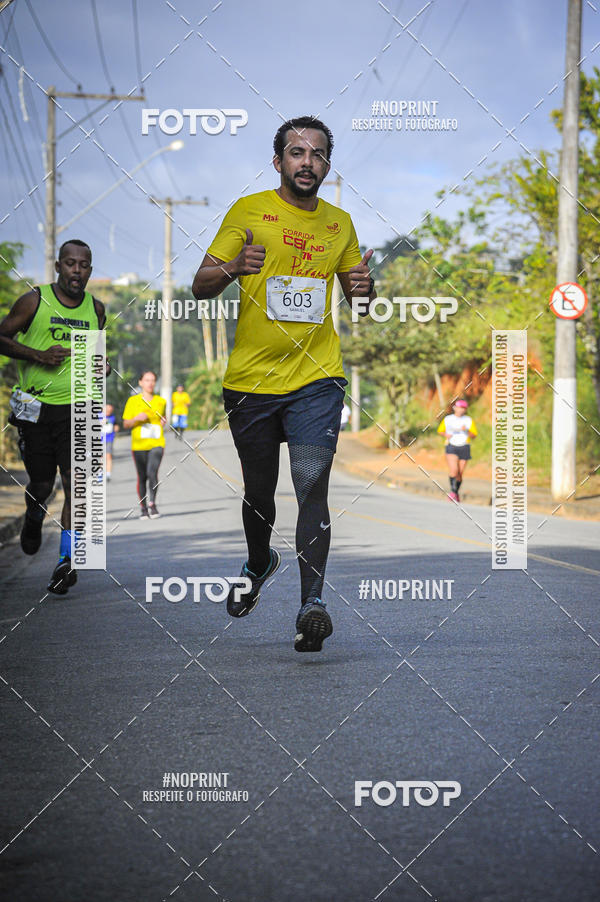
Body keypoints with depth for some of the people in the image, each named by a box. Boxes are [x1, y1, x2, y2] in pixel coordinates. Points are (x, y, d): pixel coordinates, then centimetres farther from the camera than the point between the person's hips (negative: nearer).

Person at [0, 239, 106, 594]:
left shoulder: (96, 309, 8)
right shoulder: (34, 301, -3)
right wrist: (39, 356, -14)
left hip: (77, 407, 1)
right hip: (36, 406, -1)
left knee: (75, 482, -12)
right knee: (41, 483, 7)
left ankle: (66, 562, -11)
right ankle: (34, 518, 44)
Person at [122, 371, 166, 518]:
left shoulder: (161, 401, 10)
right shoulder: (133, 401, 3)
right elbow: (125, 424, 5)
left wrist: (163, 422, 4)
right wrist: (136, 419, -13)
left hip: (156, 444, 0)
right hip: (139, 445, 0)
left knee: (152, 472, -20)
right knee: (142, 477, 4)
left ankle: (152, 503, -12)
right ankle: (143, 507, 16)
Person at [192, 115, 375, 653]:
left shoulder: (340, 223, 10)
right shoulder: (248, 211, 1)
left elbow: (359, 302, 21)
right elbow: (200, 286, -1)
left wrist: (364, 286, -4)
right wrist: (234, 268, -23)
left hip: (317, 377, 0)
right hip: (251, 379, 0)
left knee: (312, 485, -17)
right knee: (259, 492, 13)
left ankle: (312, 601, -22)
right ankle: (260, 563, 42)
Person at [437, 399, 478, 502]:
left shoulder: (469, 420, 5)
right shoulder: (447, 419, 5)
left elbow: (474, 435, 5)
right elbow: (440, 430, 17)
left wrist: (466, 431, -15)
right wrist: (445, 435, -5)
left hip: (464, 448, 1)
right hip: (451, 447, -1)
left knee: (460, 473, 3)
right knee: (453, 469, -23)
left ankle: (456, 493, 20)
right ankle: (452, 490, -20)